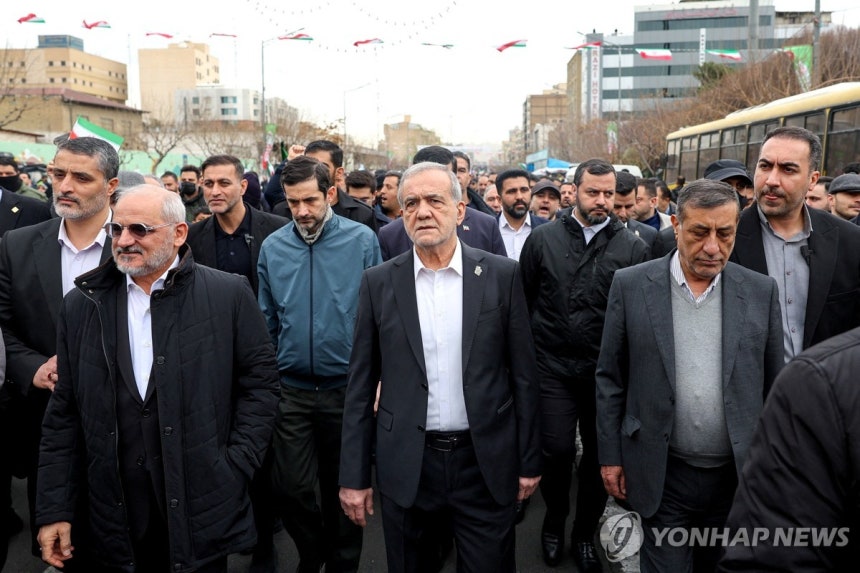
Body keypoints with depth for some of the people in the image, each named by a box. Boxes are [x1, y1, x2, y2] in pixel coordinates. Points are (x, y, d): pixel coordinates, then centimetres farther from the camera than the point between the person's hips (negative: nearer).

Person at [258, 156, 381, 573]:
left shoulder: (362, 240, -8)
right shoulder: (272, 247, 0)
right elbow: (268, 321, 7)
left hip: (346, 386, -2)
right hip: (290, 389, 2)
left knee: (342, 488, 14)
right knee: (290, 490, 6)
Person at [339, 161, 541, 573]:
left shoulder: (501, 275, -3)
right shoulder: (379, 283, -1)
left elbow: (523, 374, 1)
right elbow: (361, 384, 1)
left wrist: (529, 461, 3)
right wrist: (354, 475, 1)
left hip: (485, 462, 0)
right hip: (405, 466, 1)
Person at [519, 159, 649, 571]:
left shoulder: (632, 248, 0)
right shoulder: (543, 239, 1)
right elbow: (523, 301, 6)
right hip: (553, 367, 0)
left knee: (600, 458, 10)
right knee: (557, 452, 0)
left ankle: (585, 533, 33)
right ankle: (554, 520, 29)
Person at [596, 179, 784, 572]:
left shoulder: (761, 292, -2)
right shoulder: (631, 285, -7)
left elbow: (774, 387, 5)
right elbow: (610, 378, -2)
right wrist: (610, 455, -1)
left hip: (738, 475, 2)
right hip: (662, 475, -2)